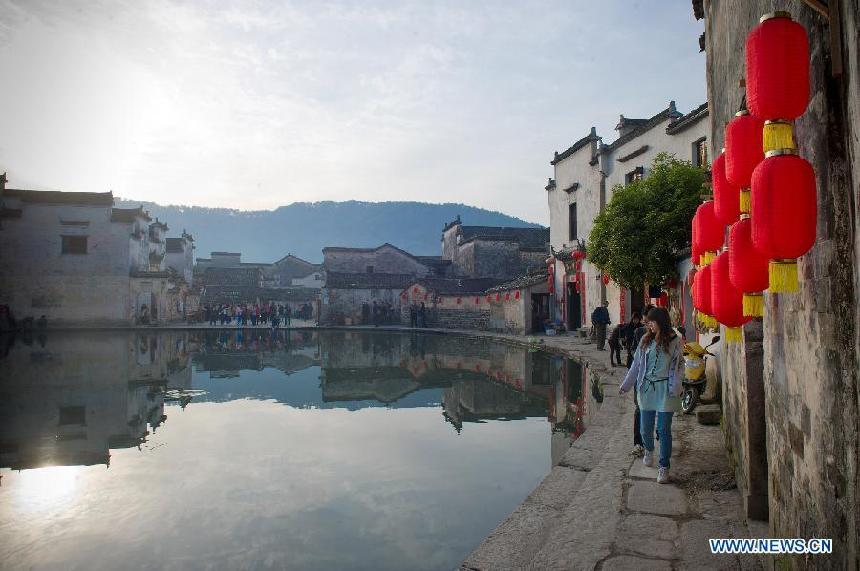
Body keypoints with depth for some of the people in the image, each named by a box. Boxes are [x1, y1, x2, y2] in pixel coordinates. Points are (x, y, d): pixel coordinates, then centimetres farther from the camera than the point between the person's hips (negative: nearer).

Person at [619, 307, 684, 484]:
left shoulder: (674, 340, -3)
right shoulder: (646, 340, 6)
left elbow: (679, 366, -3)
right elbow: (637, 364, 9)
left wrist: (676, 388, -12)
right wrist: (626, 385, 8)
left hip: (665, 390, -3)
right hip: (646, 388, 3)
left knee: (664, 430, 0)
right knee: (645, 428, 9)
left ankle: (664, 467, 12)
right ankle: (648, 450, 41)